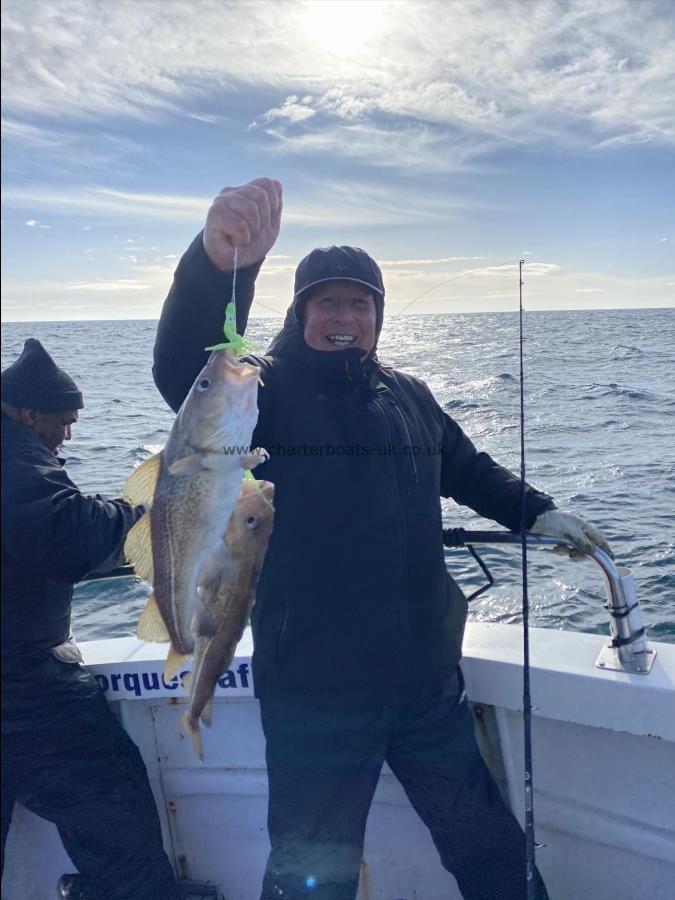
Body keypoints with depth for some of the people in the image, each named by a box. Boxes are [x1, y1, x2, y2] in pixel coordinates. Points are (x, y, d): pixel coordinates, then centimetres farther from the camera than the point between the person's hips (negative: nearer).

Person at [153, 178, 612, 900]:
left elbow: (467, 468, 27)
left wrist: (537, 513, 21)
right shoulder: (265, 390, -7)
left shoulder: (409, 396, 11)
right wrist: (217, 261, -44)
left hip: (428, 684, 5)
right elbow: (184, 369, -28)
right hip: (314, 697, -4)